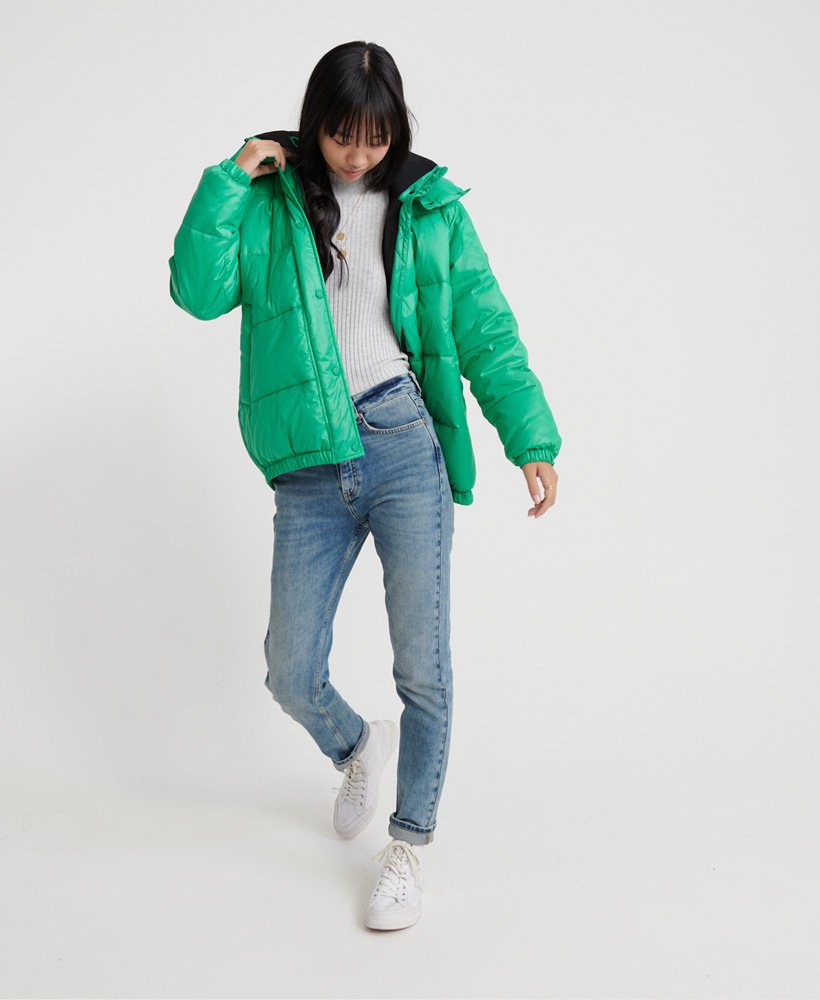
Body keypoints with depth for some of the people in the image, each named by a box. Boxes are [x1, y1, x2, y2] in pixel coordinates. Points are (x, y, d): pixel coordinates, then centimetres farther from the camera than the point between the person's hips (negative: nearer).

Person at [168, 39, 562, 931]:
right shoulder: (268, 204, 9)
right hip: (309, 472, 1)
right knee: (291, 675, 3)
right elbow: (198, 290, -4)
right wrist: (230, 180, -6)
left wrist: (531, 438, 1)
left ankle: (407, 851, 17)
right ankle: (356, 748, 38)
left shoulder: (430, 207, 9)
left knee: (423, 669, -3)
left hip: (406, 448, -1)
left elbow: (486, 332, 8)